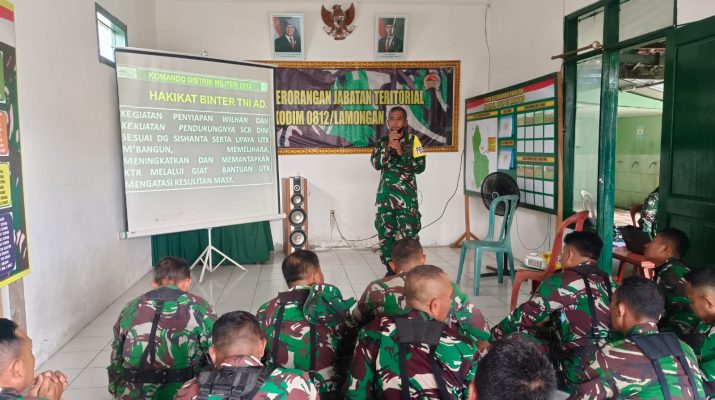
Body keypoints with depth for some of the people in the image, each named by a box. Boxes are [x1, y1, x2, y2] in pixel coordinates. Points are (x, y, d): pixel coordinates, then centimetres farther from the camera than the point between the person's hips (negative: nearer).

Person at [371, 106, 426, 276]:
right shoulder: (382, 142, 8)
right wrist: (388, 146, -15)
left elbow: (420, 166, -7)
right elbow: (376, 164, -6)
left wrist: (402, 153, -16)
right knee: (386, 234, 7)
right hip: (385, 195, 3)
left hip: (407, 196, -3)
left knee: (409, 235, -8)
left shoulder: (413, 140, 1)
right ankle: (390, 270, 19)